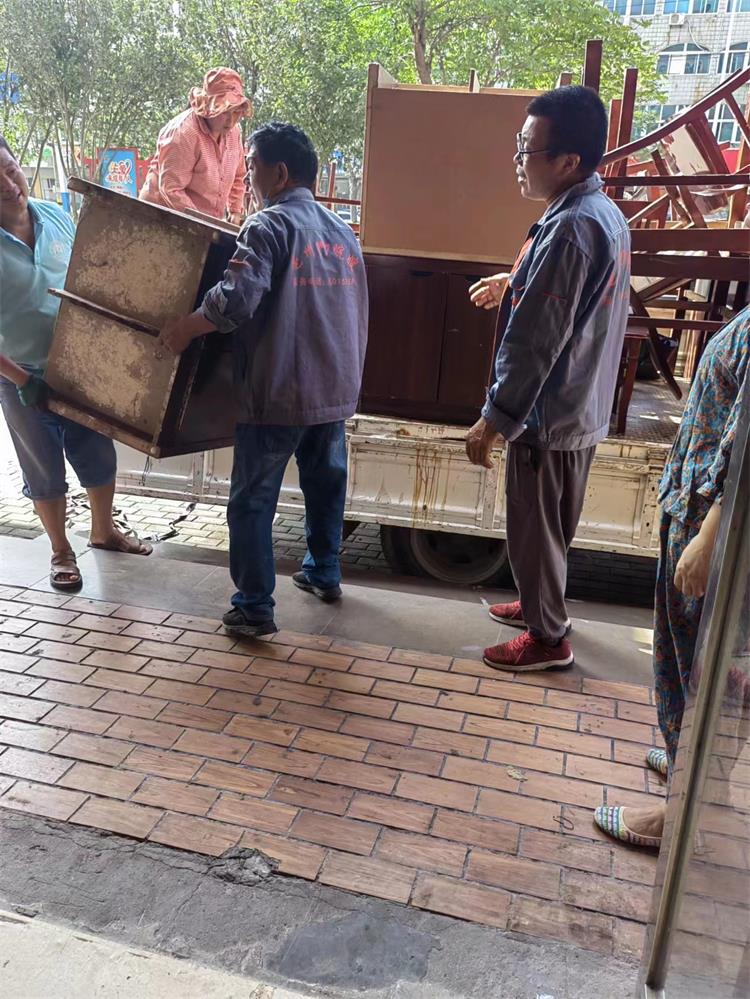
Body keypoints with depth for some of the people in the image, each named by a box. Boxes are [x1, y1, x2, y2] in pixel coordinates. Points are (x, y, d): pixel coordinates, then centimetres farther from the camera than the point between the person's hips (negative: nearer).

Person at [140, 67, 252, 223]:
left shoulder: (233, 130, 2)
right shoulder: (182, 133, -20)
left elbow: (237, 177, 16)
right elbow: (171, 189, -24)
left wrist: (235, 212, 6)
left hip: (207, 222, 7)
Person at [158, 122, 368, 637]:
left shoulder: (268, 226, -13)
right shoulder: (343, 231, 12)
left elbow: (237, 299, -26)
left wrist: (184, 328, -12)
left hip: (279, 392, -7)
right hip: (335, 388, 7)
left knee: (252, 501, 4)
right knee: (326, 485, 23)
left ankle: (255, 608, 9)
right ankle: (325, 573, 39)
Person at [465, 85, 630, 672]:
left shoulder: (568, 230, -26)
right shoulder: (606, 213, 5)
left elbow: (534, 344, -26)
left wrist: (493, 420, -20)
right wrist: (518, 284, 21)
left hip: (549, 413, -9)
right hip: (584, 406, 9)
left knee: (533, 527, 7)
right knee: (552, 524, 23)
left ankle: (548, 638, 24)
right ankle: (542, 603, 42)